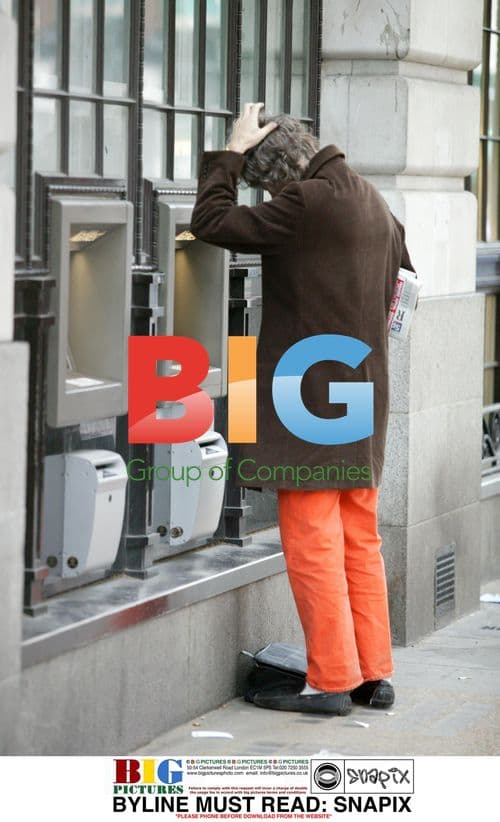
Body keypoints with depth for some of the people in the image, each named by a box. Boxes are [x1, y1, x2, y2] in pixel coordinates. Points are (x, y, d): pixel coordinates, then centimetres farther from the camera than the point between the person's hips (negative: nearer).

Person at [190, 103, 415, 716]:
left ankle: (331, 680, -2)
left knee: (313, 544, -4)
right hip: (363, 399, 9)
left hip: (311, 398, -9)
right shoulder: (373, 204, 12)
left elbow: (212, 223, -13)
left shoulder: (308, 201, -17)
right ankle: (374, 673, 15)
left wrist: (231, 153, -3)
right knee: (359, 540, 13)